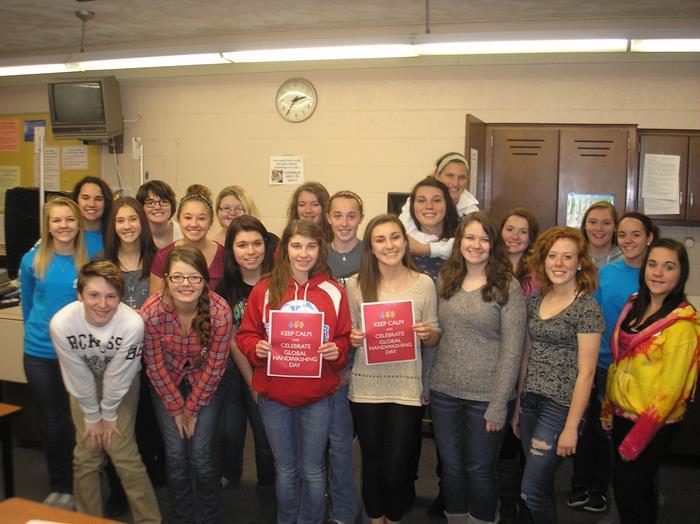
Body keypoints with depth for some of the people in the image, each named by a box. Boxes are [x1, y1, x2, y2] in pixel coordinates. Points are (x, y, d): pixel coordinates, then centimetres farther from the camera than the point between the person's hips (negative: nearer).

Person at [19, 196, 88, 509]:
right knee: (51, 420, 13)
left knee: (75, 421, 8)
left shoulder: (90, 261, -8)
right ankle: (57, 486, 30)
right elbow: (27, 304, 10)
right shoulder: (32, 260, -4)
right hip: (39, 354, 1)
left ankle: (75, 487, 25)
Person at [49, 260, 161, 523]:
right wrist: (92, 416, -7)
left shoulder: (132, 324, -36)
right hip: (84, 385, 2)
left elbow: (117, 377, -21)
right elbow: (79, 377, -17)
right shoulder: (61, 324, -31)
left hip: (122, 382, -2)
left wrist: (109, 414, -10)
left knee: (122, 451, -7)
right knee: (86, 454, 1)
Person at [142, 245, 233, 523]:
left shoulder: (220, 312, -28)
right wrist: (176, 407, -6)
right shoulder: (151, 311, -26)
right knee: (176, 454, -2)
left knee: (202, 454, -5)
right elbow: (155, 365, -12)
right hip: (167, 384, 1)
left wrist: (192, 408, -9)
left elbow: (214, 367, -16)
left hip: (205, 385, -1)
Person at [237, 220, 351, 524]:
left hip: (318, 397, 0)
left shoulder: (334, 292, -2)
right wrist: (256, 348, -18)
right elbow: (245, 334, 2)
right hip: (274, 396, 1)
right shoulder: (264, 290, -2)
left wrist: (337, 351, -18)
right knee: (285, 470, 16)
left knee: (312, 470, 12)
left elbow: (345, 339, 2)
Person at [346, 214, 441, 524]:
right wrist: (353, 339, -15)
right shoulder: (356, 284, -2)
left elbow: (434, 339, 4)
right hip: (366, 385, 1)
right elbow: (349, 335, 7)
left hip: (407, 387, -1)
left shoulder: (424, 283, -3)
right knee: (372, 462, 13)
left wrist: (427, 334, -17)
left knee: (396, 467, 6)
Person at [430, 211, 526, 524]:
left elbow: (512, 349, -11)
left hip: (486, 395, -4)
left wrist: (499, 405, -13)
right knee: (450, 466, 16)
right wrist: (424, 384, 4)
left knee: (480, 470, 12)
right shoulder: (445, 281, 4)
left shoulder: (508, 286, -8)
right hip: (444, 391, 4)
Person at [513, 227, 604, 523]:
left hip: (560, 407, -6)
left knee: (531, 492, -3)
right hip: (530, 401, 6)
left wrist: (571, 427, -14)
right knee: (542, 485, 16)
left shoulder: (587, 308, -11)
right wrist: (518, 407, 12)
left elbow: (585, 372, -13)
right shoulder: (535, 301, 7)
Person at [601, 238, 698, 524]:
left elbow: (671, 387, -19)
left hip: (654, 425, -6)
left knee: (629, 492, 4)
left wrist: (636, 439, -17)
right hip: (622, 413, 6)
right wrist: (608, 409, 10)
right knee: (631, 485, 20)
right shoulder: (634, 304, 3)